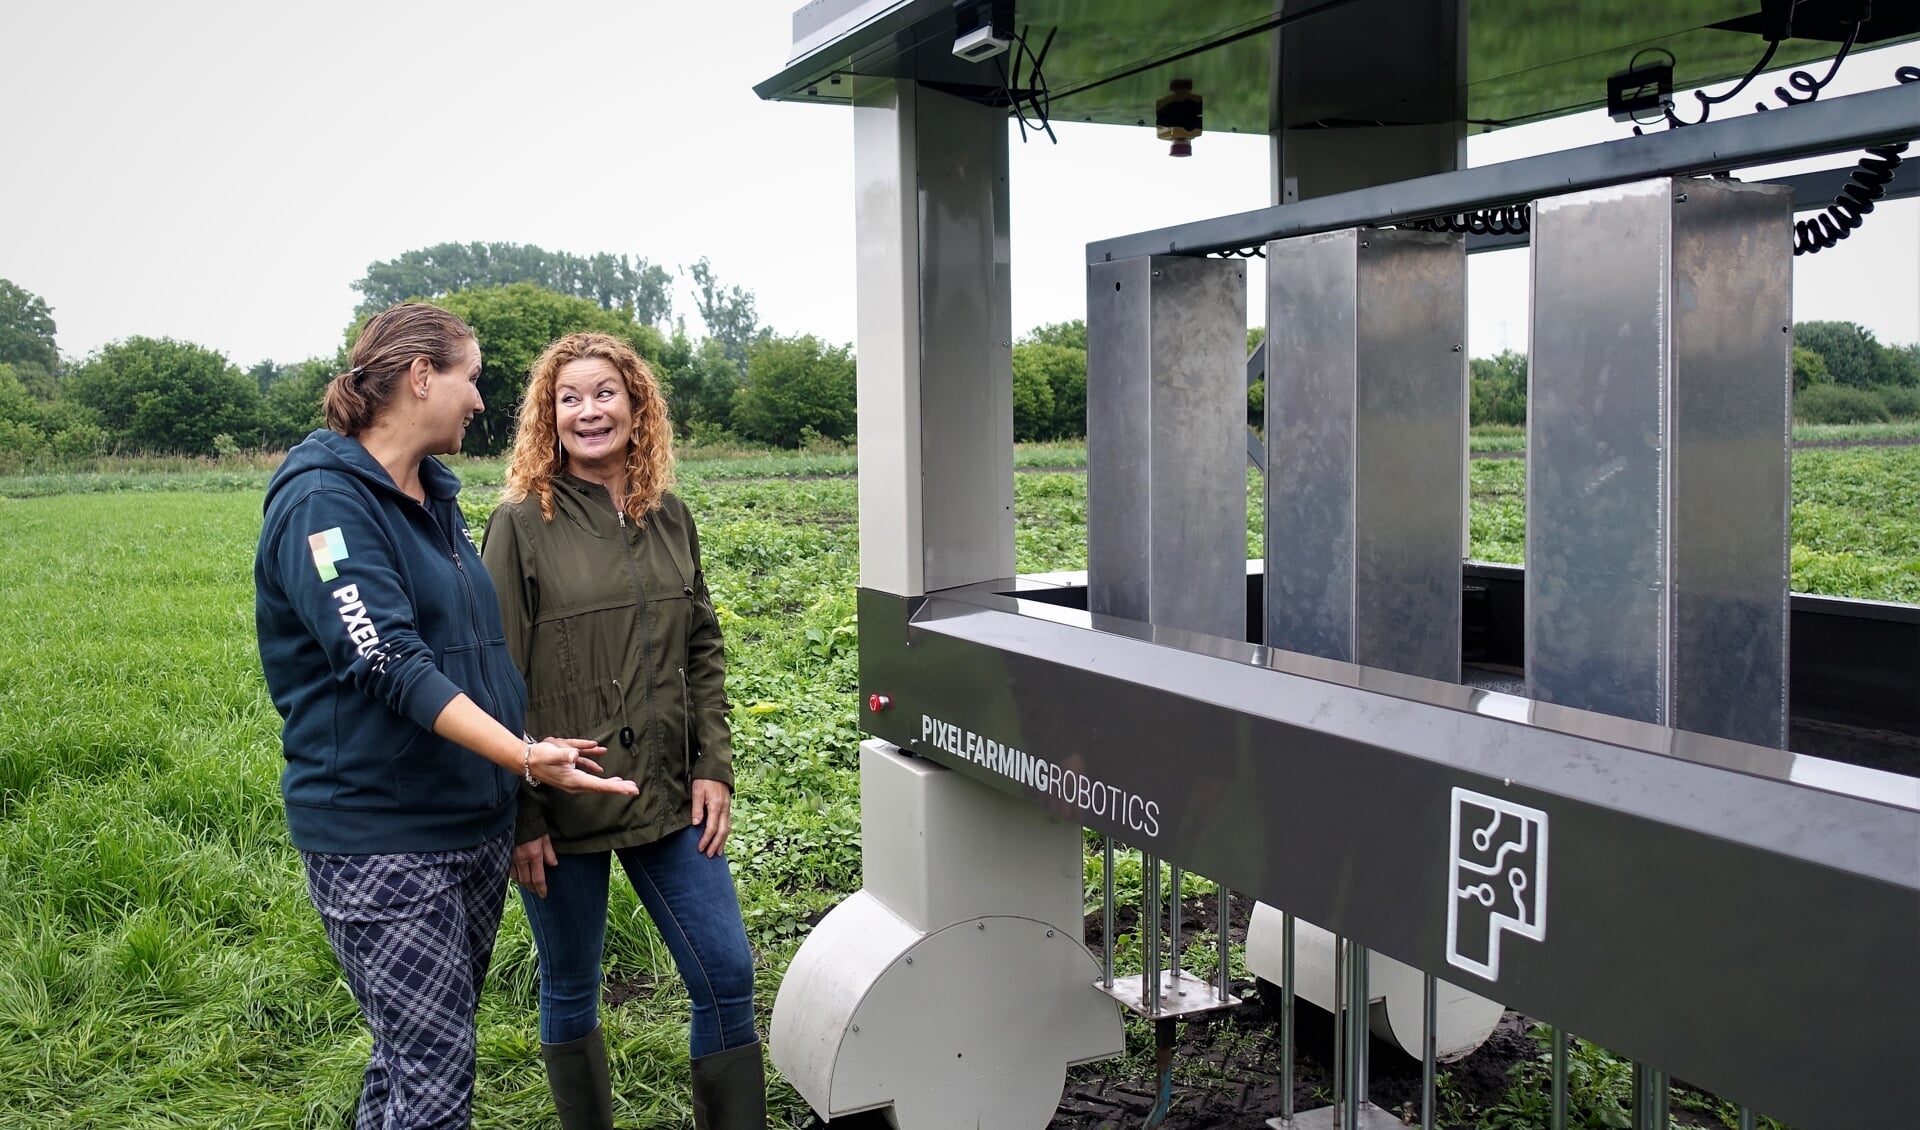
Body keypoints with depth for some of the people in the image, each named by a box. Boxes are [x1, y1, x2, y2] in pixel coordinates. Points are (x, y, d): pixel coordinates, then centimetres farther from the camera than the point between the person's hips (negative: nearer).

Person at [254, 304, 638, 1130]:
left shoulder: (434, 495, 13)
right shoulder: (325, 500, -14)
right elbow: (387, 662, -24)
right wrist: (523, 755, -32)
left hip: (476, 821, 9)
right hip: (381, 836, -9)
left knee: (421, 1049, 16)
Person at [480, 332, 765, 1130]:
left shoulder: (669, 518, 6)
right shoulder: (523, 524, -7)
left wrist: (713, 766, 2)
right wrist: (518, 814, -11)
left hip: (666, 796, 4)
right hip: (562, 807, -4)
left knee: (727, 976, 4)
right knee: (570, 993, 11)